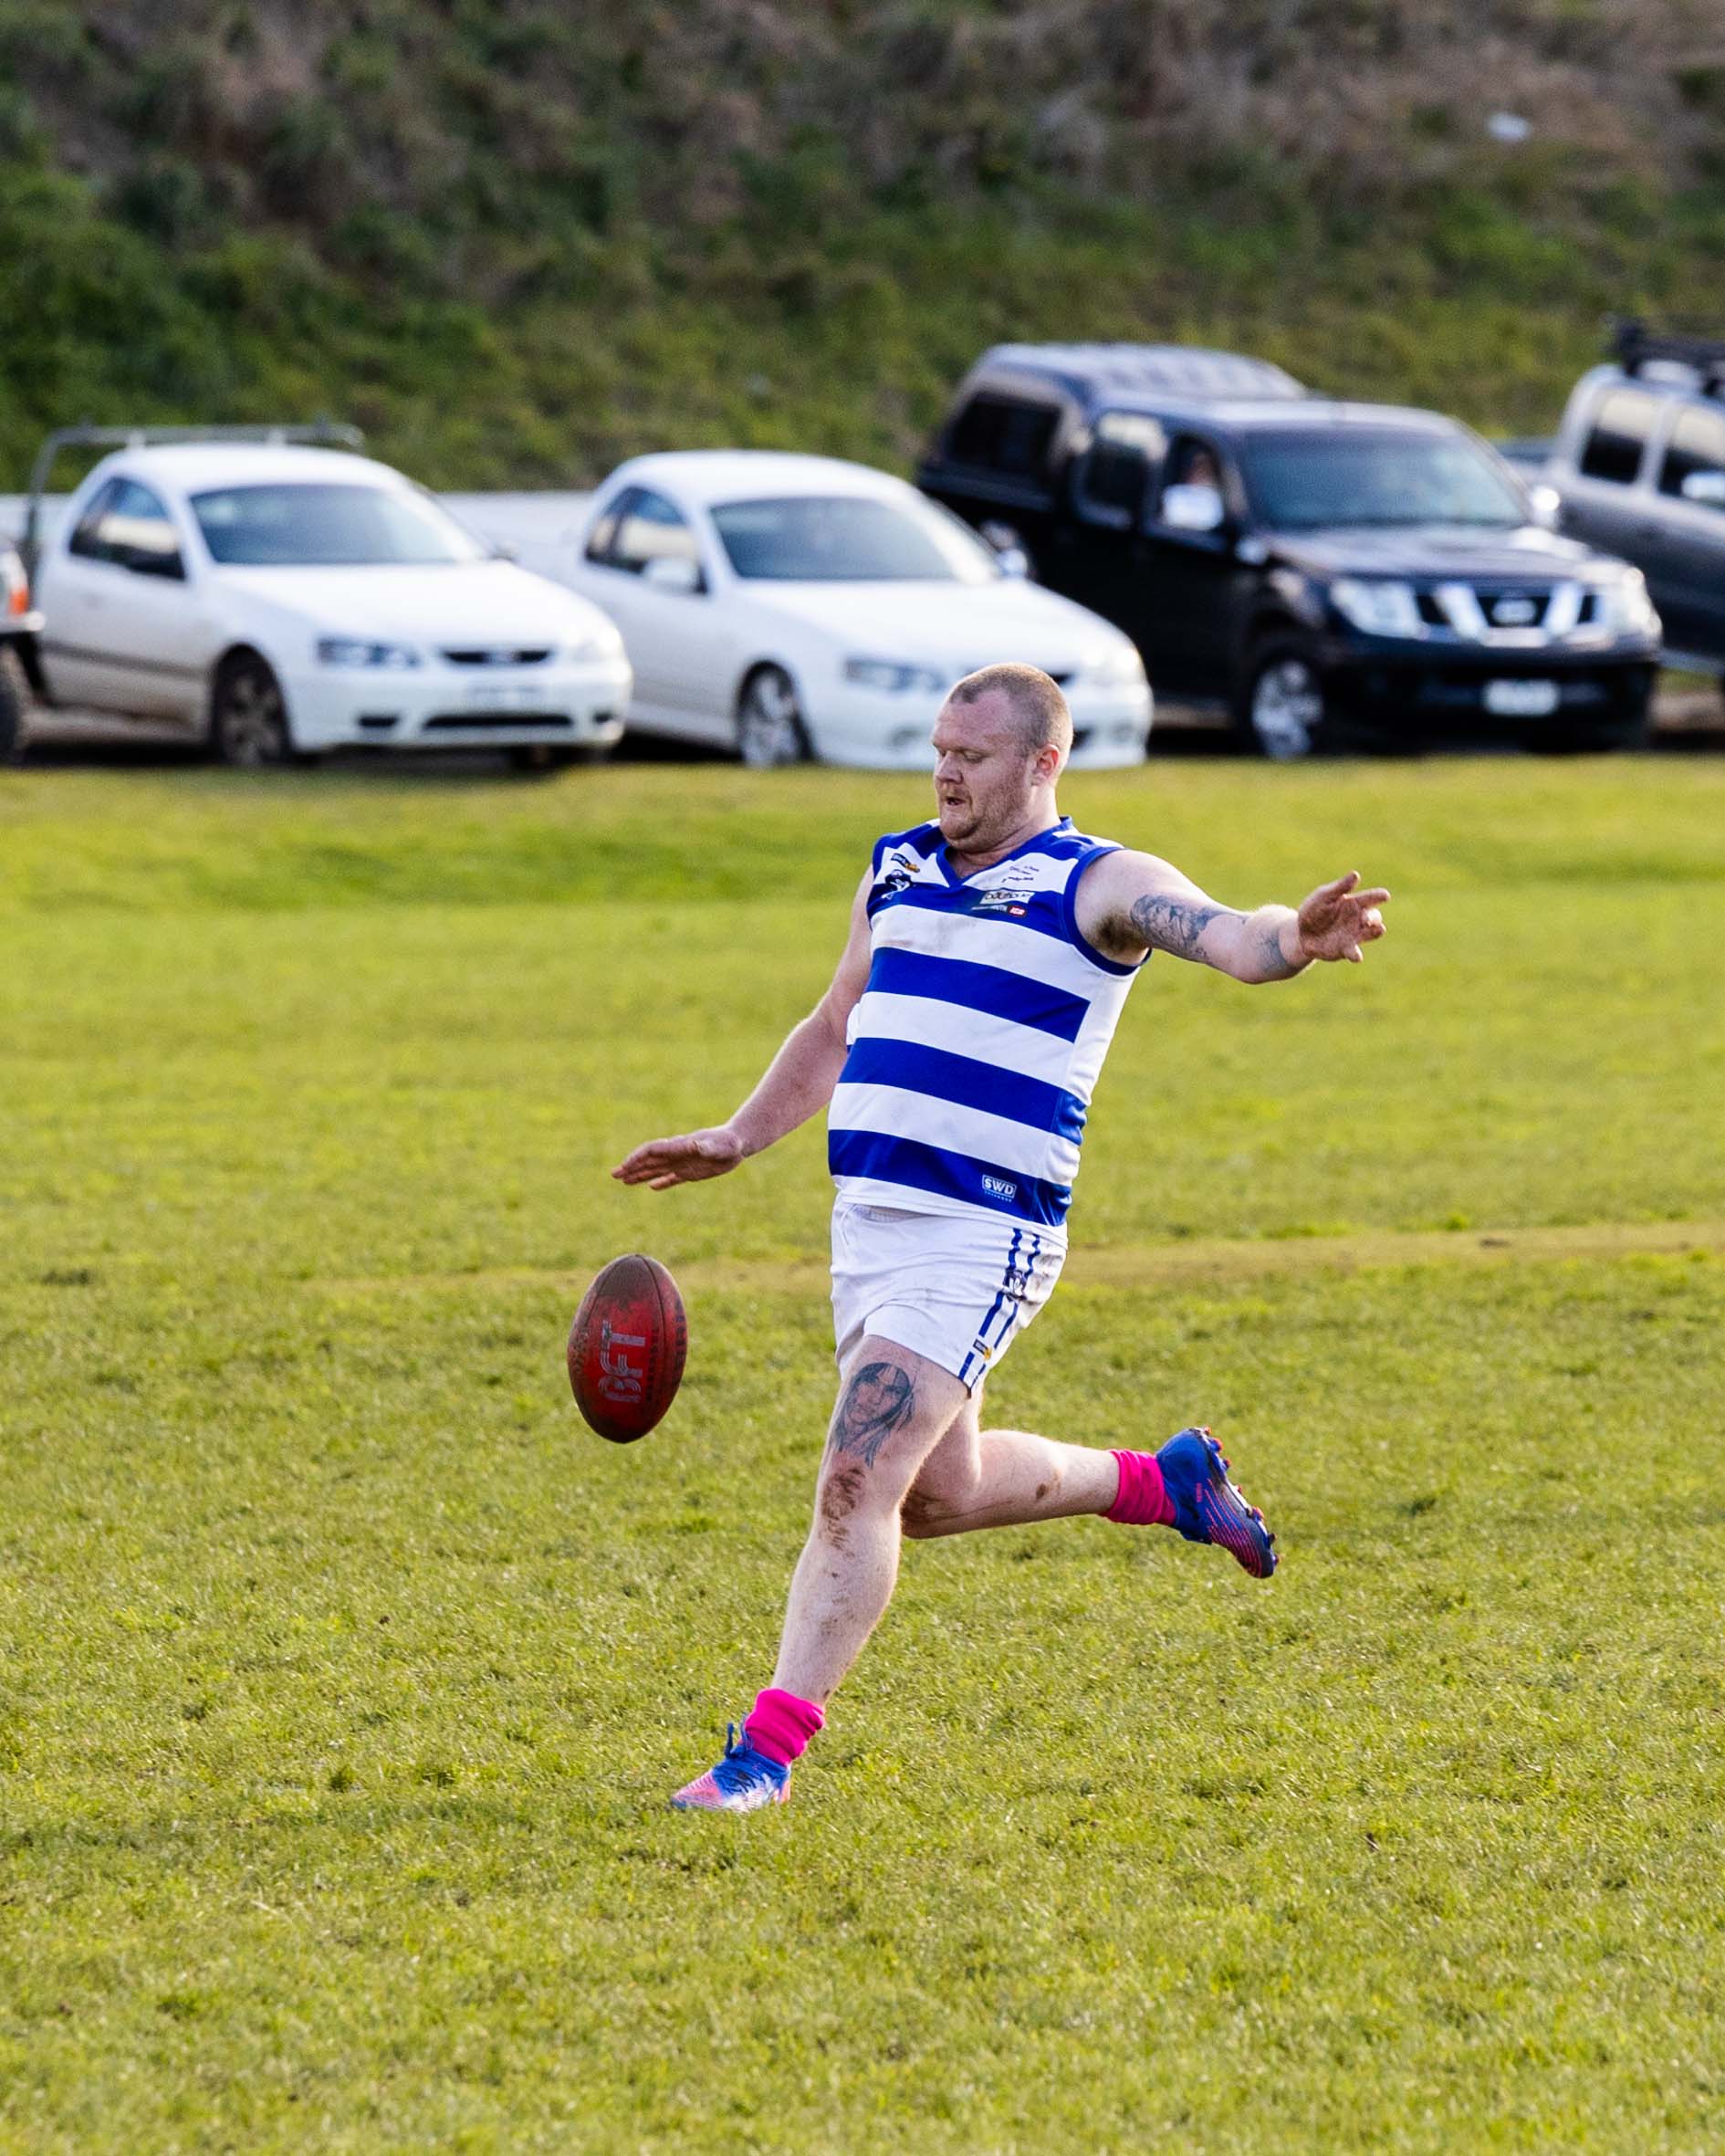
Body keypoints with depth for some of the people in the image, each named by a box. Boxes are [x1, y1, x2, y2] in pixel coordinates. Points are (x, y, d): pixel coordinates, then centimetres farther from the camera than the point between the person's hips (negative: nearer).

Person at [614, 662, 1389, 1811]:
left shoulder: (1098, 886, -6)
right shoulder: (897, 872, 14)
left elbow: (1228, 938, -24)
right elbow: (834, 1028, 28)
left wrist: (1295, 936, -45)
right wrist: (736, 1141, 24)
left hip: (983, 1238, -8)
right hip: (867, 1220, 8)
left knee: (859, 1483, -15)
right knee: (938, 1492, 17)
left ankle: (770, 1749, -12)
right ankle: (1161, 1481, 39)